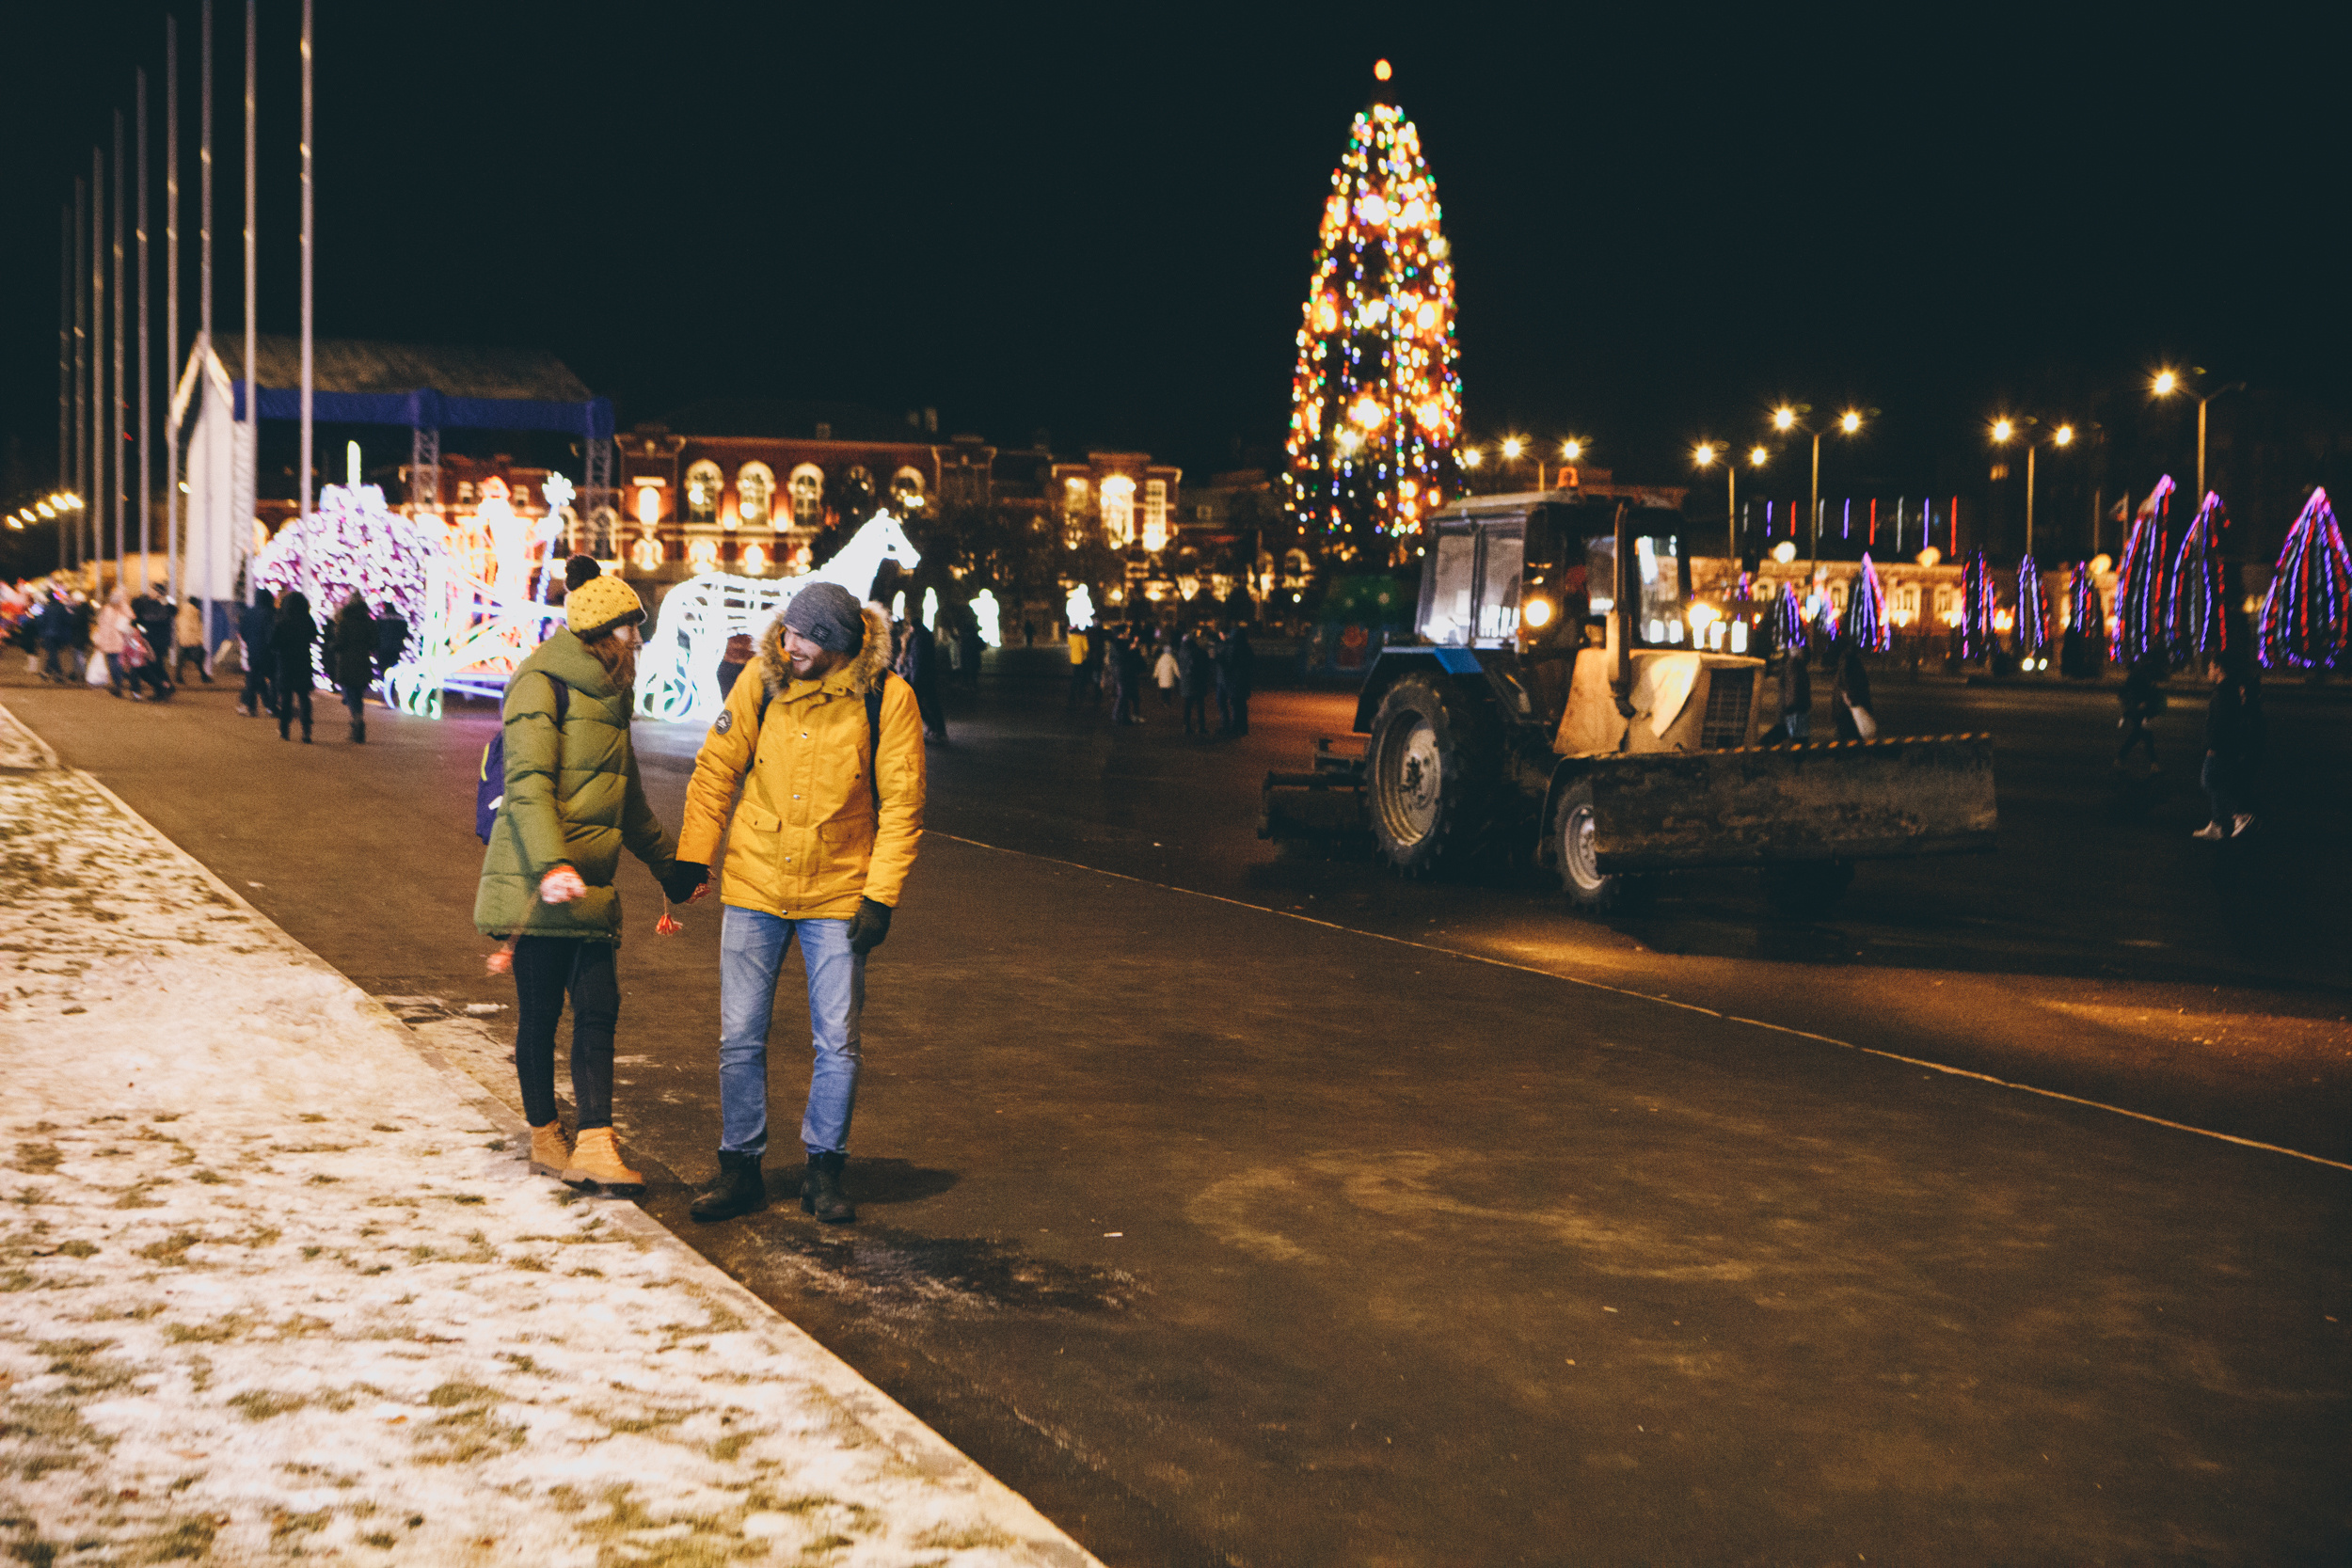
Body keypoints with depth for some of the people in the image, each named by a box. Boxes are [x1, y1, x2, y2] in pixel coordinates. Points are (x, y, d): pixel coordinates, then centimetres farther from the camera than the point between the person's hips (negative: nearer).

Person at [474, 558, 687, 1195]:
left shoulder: (609, 696, 19)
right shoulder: (542, 683, -8)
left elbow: (628, 798, 30)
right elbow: (527, 783, -19)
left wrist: (669, 862, 34)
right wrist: (552, 864, -31)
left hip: (591, 882, 7)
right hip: (539, 881, -7)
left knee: (598, 1008, -3)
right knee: (541, 1011, 3)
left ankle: (592, 1146, -6)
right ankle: (546, 1138, 17)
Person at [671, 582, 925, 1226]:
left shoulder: (886, 698, -12)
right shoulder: (761, 683, -6)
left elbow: (901, 805, -8)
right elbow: (714, 771, 4)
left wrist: (881, 897, -11)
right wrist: (692, 856, 0)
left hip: (837, 894, -1)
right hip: (754, 886, 2)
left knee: (838, 1042, 3)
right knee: (740, 1036, 3)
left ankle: (824, 1171, 19)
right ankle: (740, 1168, 17)